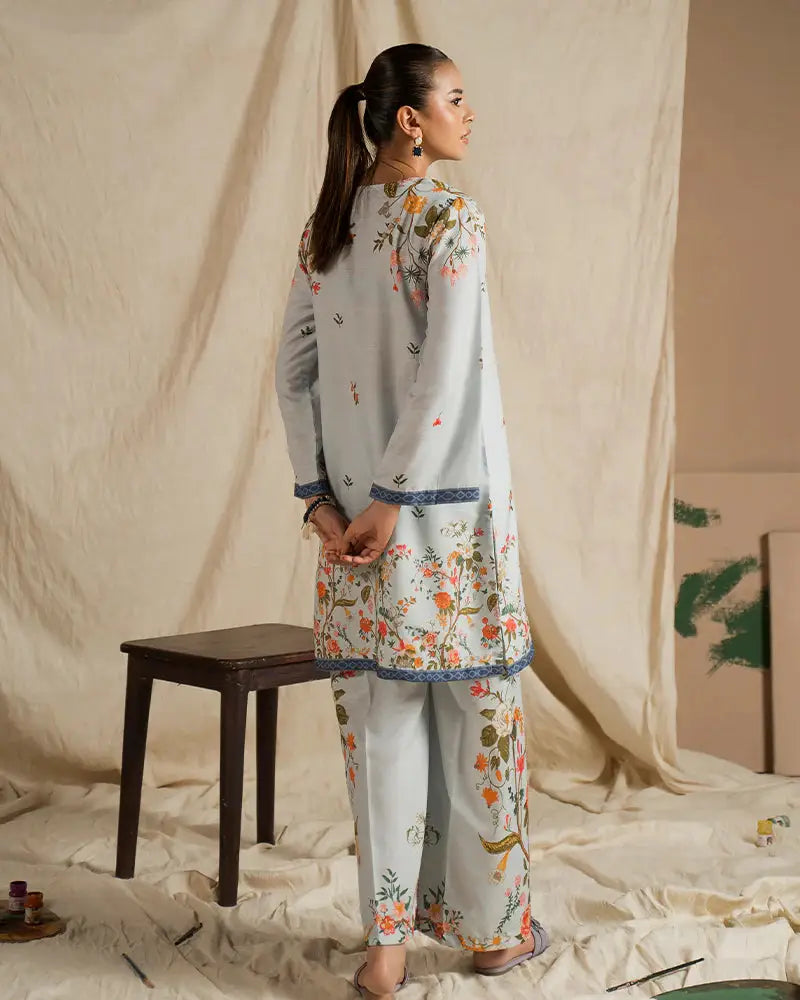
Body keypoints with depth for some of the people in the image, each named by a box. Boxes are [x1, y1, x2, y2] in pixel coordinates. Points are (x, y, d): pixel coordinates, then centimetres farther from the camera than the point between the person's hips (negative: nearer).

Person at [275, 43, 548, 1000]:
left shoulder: (326, 227, 9)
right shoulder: (450, 220, -10)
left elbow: (292, 371, 6)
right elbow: (445, 378, -18)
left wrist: (321, 496, 5)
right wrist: (392, 502, -13)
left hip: (357, 503, 5)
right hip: (450, 500, -5)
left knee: (380, 714, 9)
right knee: (475, 705, 7)